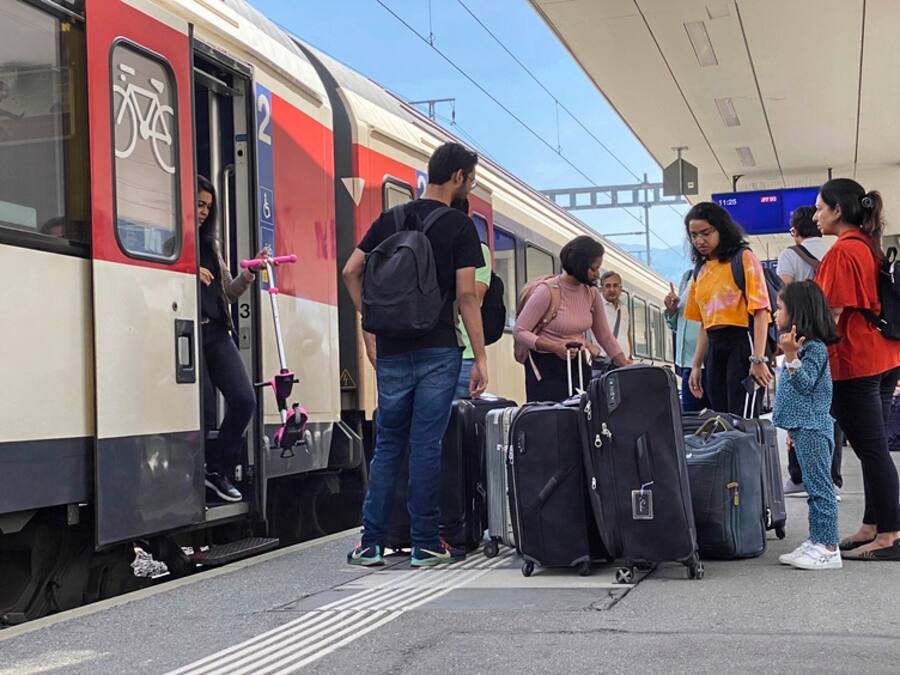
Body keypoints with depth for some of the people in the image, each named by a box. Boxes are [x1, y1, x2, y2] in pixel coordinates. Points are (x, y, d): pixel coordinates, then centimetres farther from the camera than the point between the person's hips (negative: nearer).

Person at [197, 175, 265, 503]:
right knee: (204, 412, -6)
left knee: (244, 400, -5)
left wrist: (248, 274, 5)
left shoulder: (209, 243, 21)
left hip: (217, 332, 6)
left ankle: (219, 472, 9)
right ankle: (206, 473, 9)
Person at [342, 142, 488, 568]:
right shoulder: (460, 226, -5)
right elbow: (466, 295, -10)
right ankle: (425, 545, 4)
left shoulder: (389, 220, 10)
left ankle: (371, 544, 10)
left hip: (392, 351, 4)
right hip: (438, 352, -4)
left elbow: (350, 272, 7)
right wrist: (480, 357, -8)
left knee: (388, 444, 10)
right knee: (426, 446, -1)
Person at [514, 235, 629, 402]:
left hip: (577, 364, 5)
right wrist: (555, 348, -23)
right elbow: (519, 332, -13)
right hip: (546, 368, -5)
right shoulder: (547, 291, -14)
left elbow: (605, 337, 11)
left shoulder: (591, 294, 4)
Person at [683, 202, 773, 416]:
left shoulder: (743, 258, -3)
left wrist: (758, 359, -18)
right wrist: (696, 365, 14)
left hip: (742, 344, -6)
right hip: (715, 348, 6)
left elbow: (760, 311, -11)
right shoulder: (700, 269, 16)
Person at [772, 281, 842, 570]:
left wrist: (791, 356, -29)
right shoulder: (801, 345, 17)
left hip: (813, 429, -10)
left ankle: (829, 549, -7)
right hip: (803, 428, 10)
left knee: (820, 487, -8)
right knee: (814, 488, 12)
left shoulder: (814, 347, -12)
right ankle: (816, 541, 17)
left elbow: (805, 383, -20)